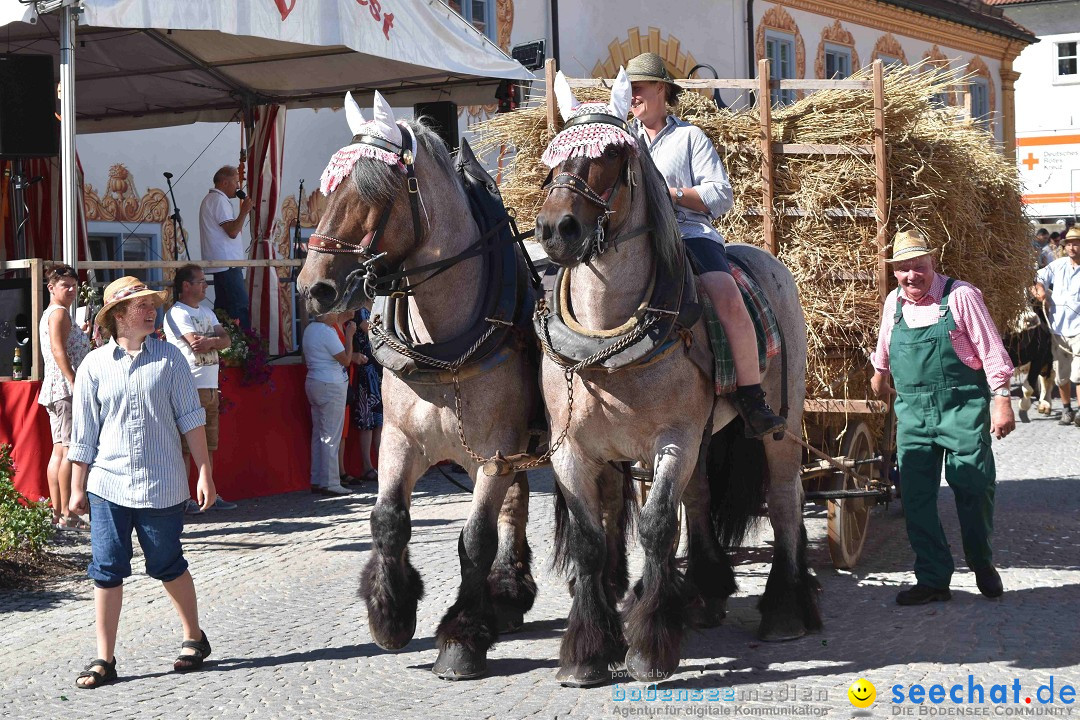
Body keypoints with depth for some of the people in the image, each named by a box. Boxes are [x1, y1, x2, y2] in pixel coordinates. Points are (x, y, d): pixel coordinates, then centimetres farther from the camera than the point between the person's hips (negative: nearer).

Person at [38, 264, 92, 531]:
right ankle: (67, 515, -14)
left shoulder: (48, 315, 23)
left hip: (55, 388, 11)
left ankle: (57, 514, 9)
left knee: (60, 451, 9)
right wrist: (76, 383, -24)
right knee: (71, 451, -12)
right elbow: (59, 351, -19)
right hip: (65, 388, -11)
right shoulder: (59, 313, -8)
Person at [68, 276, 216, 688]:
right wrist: (78, 488, 8)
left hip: (162, 485, -1)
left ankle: (194, 639, 28)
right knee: (106, 571, 0)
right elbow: (83, 434, 7)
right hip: (108, 484, 1)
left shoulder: (168, 358, 1)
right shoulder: (94, 365, 2)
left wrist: (205, 473, -1)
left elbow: (190, 418, 2)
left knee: (169, 566, 9)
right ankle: (104, 660, 7)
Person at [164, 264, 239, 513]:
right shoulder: (177, 313, -7)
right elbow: (196, 343, -19)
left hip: (210, 387, 8)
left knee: (208, 445, 11)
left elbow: (225, 340, 6)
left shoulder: (206, 312, 20)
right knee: (184, 446, -6)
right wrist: (216, 340, -3)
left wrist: (209, 341, -12)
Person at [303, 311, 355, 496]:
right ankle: (330, 483, -5)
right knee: (331, 436, -6)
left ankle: (316, 481, 13)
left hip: (313, 382, 10)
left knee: (318, 434, 11)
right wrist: (349, 336, -5)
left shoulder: (309, 329, 12)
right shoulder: (327, 333, -17)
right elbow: (346, 360, -13)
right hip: (331, 386, -10)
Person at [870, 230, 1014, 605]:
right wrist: (879, 375, 40)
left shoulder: (960, 296, -7)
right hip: (913, 412, 5)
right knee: (915, 497, 1)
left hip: (962, 408, -4)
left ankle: (982, 565, 23)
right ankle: (932, 579, 8)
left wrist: (1001, 400, -11)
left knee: (973, 490, 0)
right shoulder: (893, 303, 8)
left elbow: (991, 351, -7)